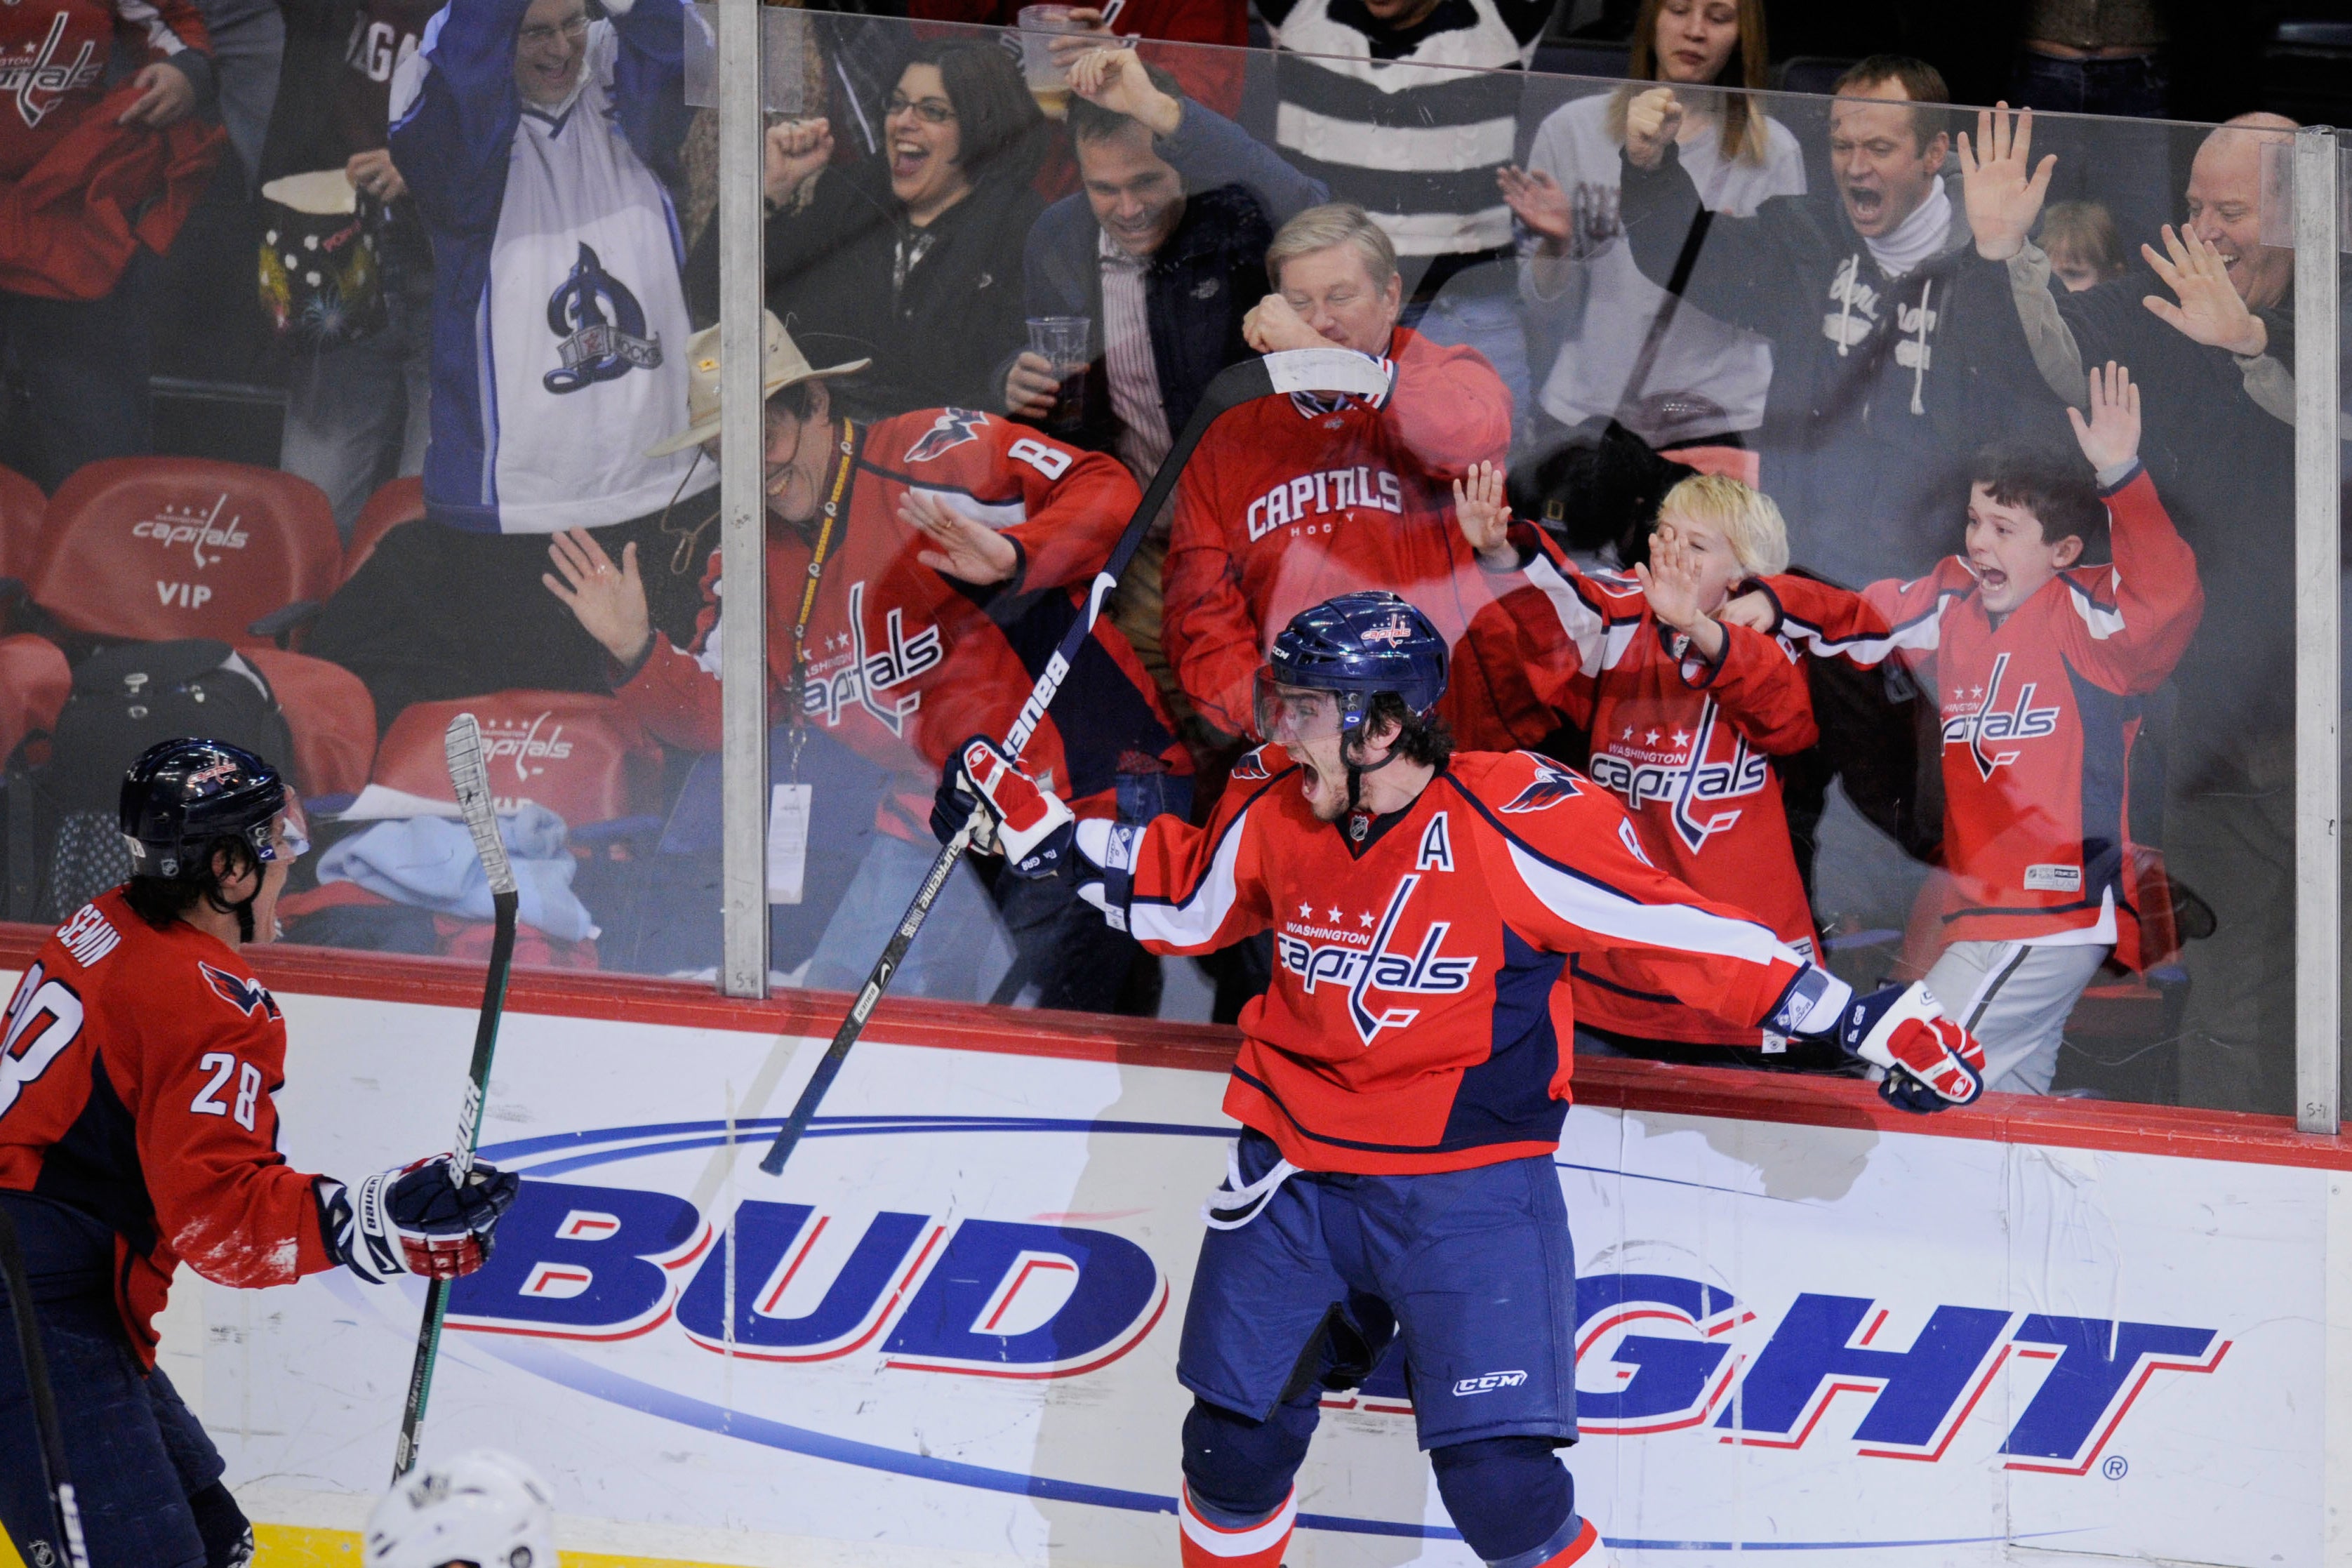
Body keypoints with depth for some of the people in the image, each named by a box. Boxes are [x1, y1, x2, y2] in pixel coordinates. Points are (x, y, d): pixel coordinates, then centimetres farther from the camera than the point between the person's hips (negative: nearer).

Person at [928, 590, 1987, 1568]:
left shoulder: (1518, 831, -20)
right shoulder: (1275, 815, -2)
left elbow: (1679, 932, -13)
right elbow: (1178, 898, 17)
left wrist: (1866, 1025, -13)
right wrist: (1031, 827, 11)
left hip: (1467, 1186, -5)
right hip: (1297, 1174, 5)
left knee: (1499, 1483, -13)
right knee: (1235, 1444, 9)